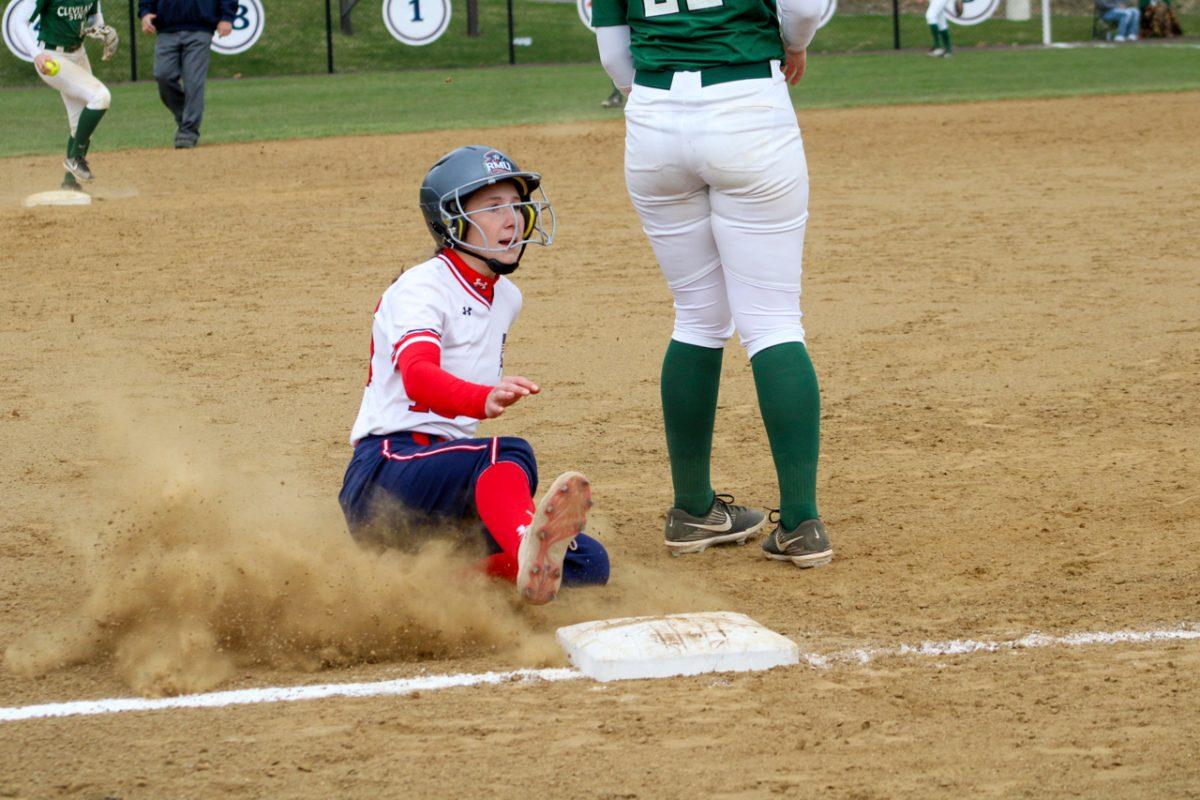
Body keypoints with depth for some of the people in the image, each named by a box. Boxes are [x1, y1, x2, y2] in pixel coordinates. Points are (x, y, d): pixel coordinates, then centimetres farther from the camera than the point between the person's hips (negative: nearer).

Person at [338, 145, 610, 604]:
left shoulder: (506, 297, 16)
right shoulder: (421, 288, -10)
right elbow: (417, 377, -31)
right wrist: (485, 398, -51)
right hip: (381, 475, -8)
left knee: (588, 563, -12)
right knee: (510, 454, -39)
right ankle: (528, 550, -71)